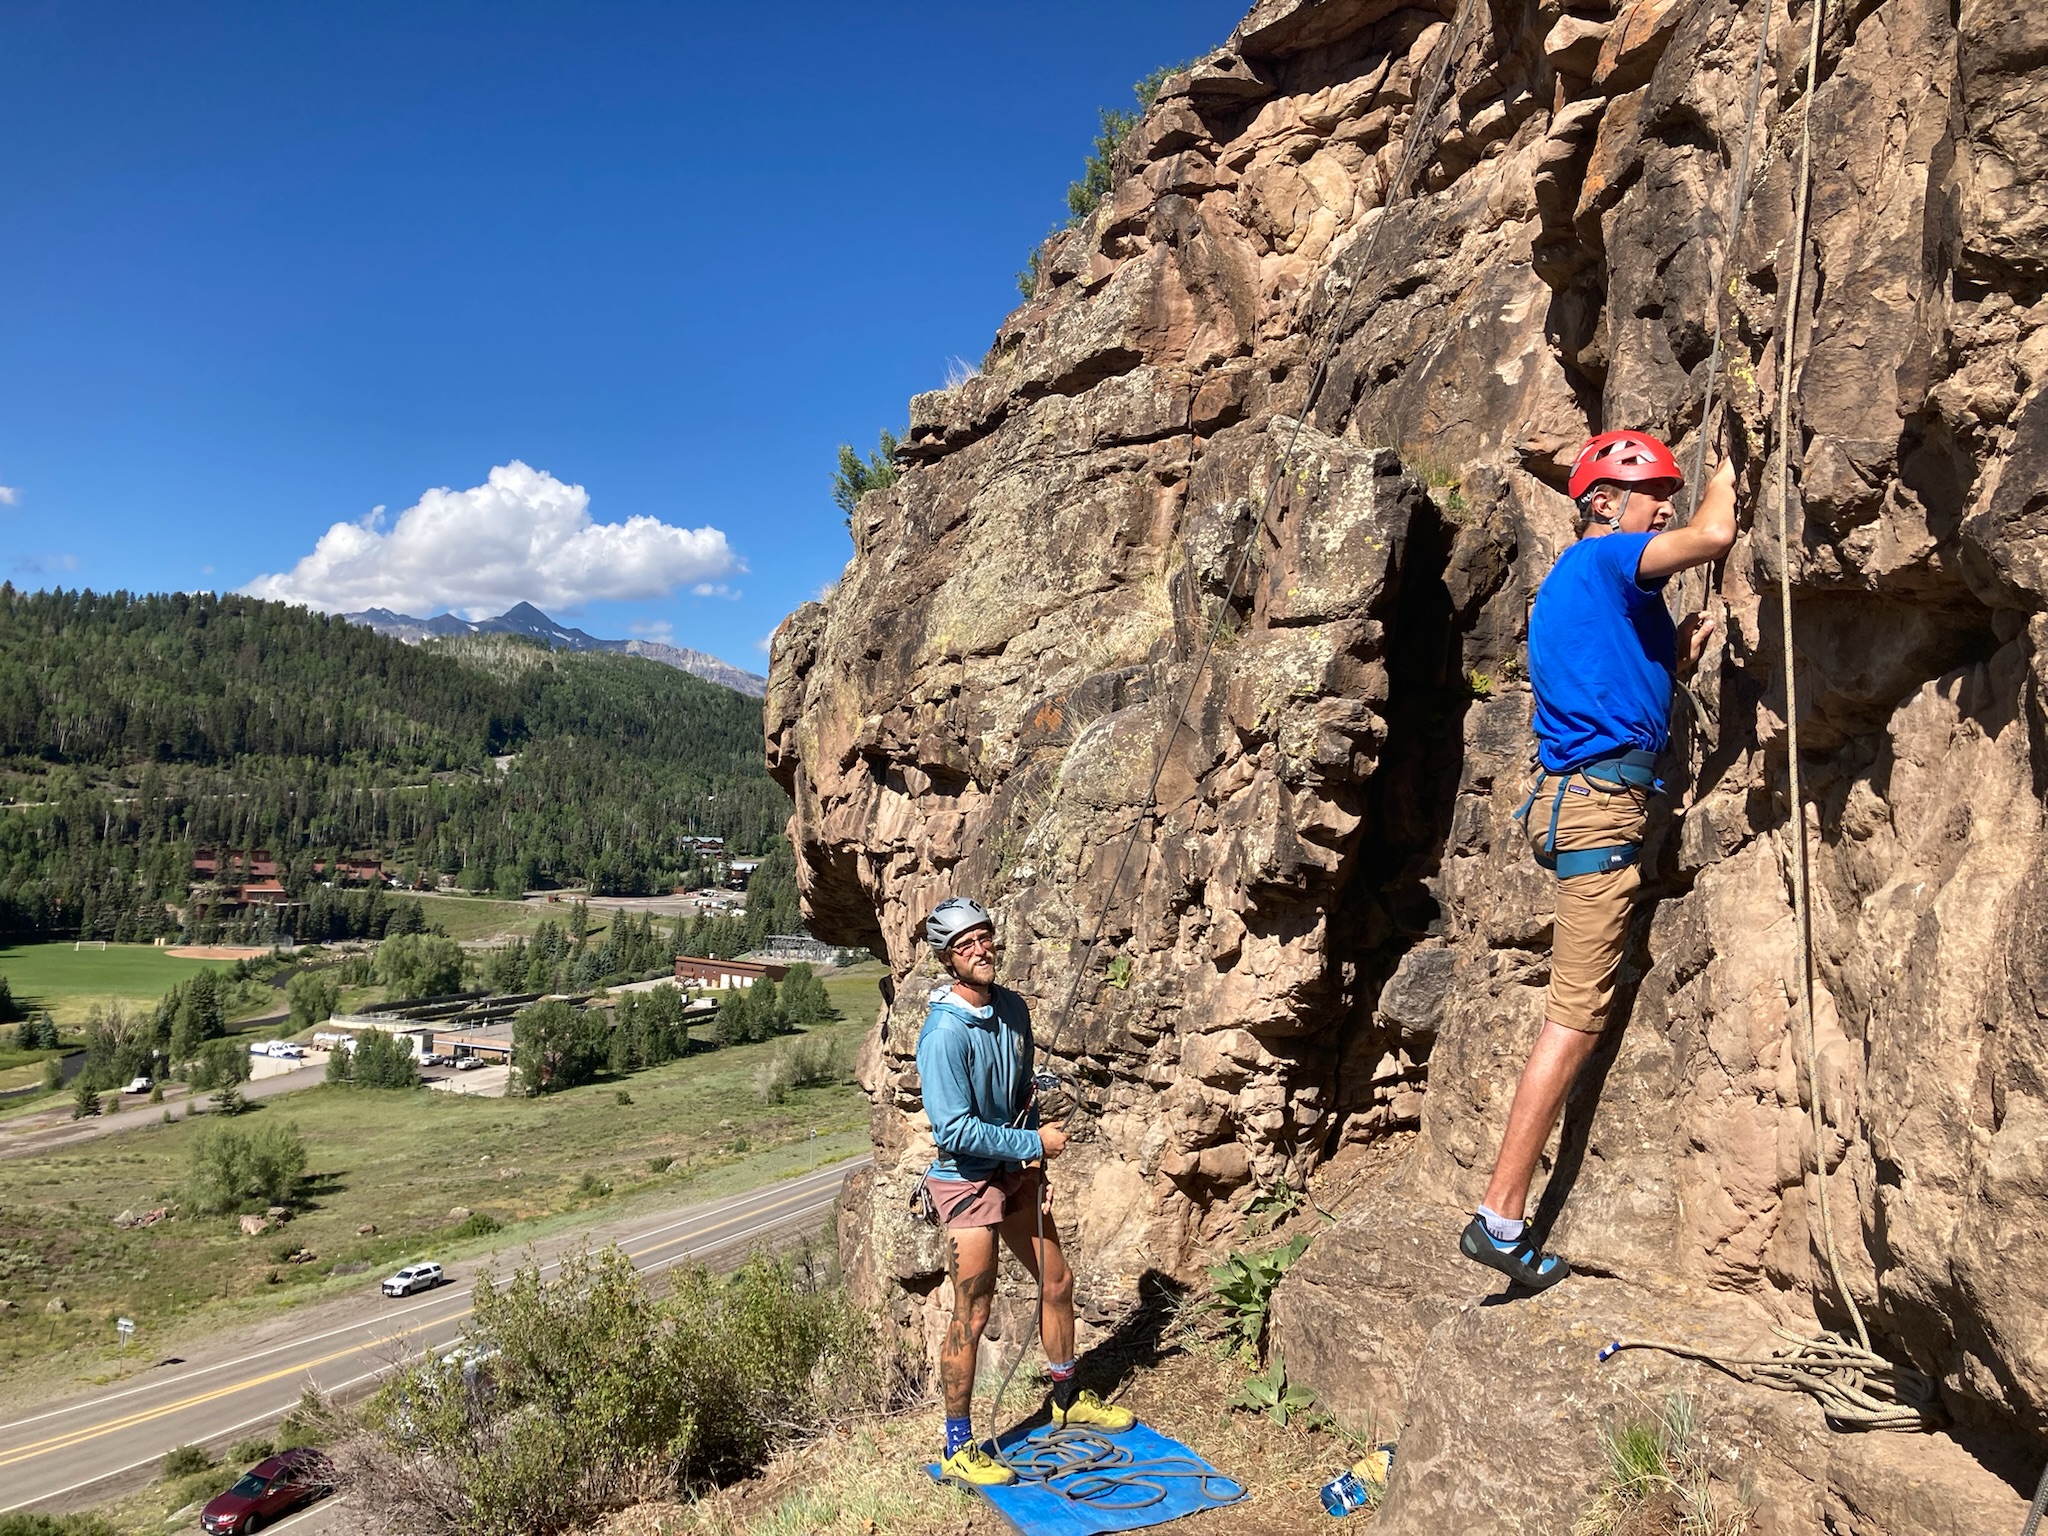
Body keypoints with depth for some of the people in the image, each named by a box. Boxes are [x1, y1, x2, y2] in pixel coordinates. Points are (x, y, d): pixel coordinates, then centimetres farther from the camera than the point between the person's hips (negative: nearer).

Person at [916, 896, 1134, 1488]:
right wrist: (1035, 1143, -19)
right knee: (972, 1316, 0)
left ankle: (1068, 1400, 40)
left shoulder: (1013, 1008, 0)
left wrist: (1038, 1170, 7)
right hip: (966, 1178, -8)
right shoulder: (945, 1033, -25)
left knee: (1057, 1282, 18)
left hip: (1017, 1171, 8)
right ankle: (958, 1451, 17)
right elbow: (956, 1130, -27)